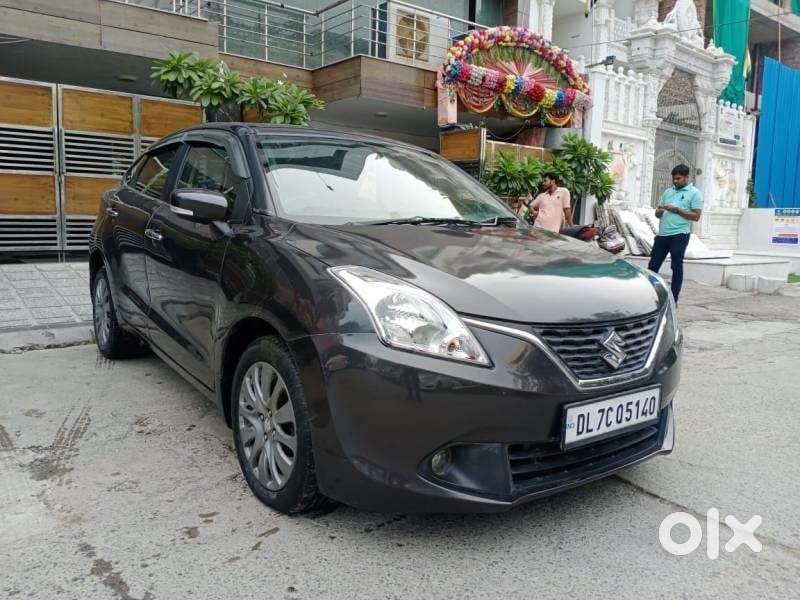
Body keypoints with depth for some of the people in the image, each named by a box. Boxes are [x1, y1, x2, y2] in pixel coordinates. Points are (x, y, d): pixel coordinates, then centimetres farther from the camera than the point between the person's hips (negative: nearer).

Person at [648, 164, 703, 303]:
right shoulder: (668, 192, 16)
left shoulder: (694, 193, 0)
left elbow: (696, 216, -7)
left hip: (679, 235, -5)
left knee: (677, 267, 2)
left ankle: (673, 300, 9)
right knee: (653, 265, 5)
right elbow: (657, 213, 18)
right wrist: (659, 211, -6)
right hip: (662, 234, 5)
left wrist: (677, 210, -15)